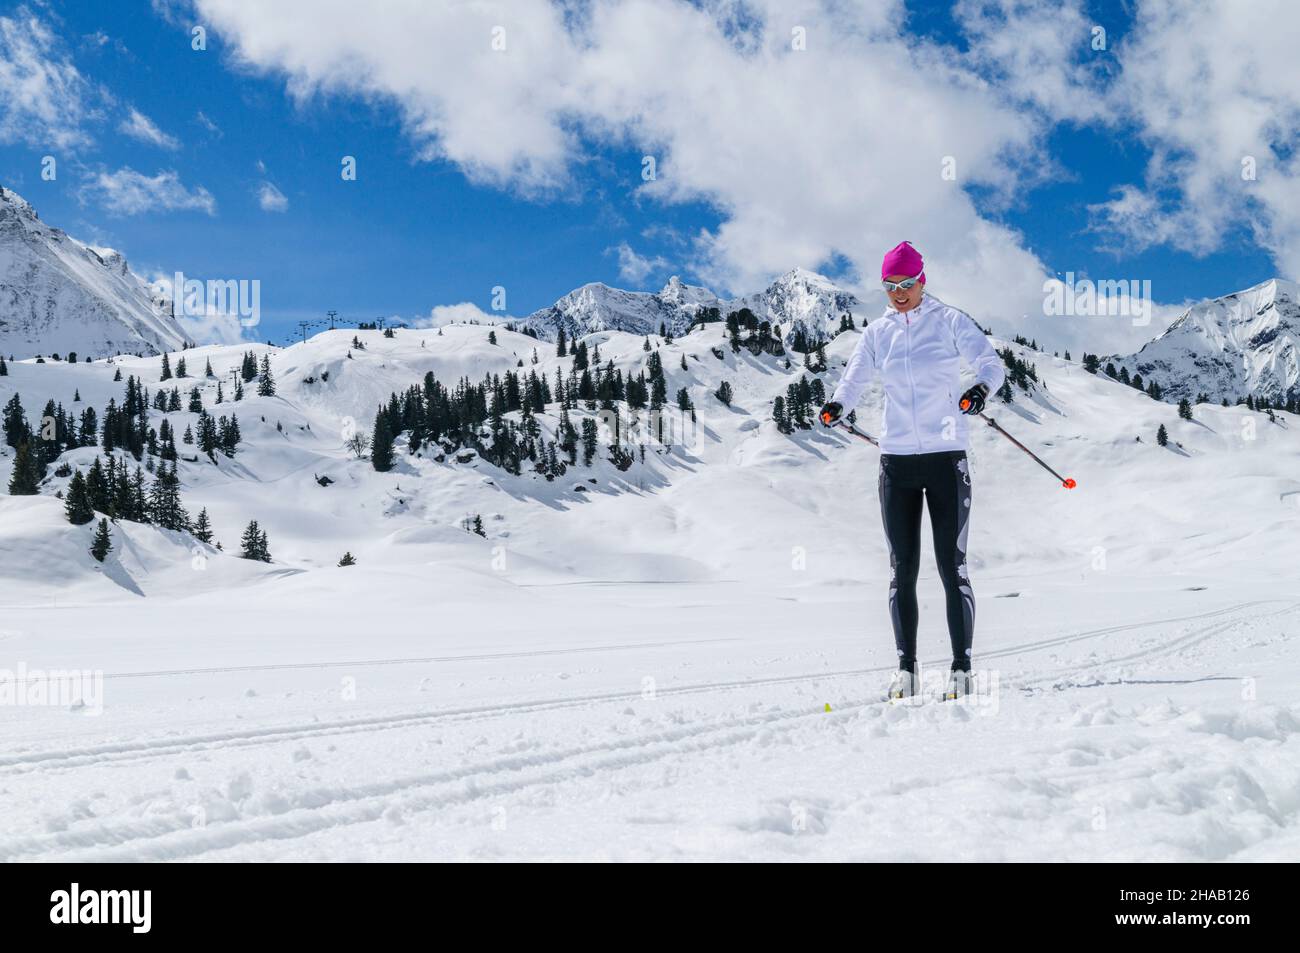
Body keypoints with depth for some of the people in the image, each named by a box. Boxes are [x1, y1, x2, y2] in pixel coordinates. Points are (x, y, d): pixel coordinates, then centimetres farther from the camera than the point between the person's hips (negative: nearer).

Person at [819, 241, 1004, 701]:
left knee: (952, 565, -3)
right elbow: (854, 379, 3)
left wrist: (981, 388, -31)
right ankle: (906, 667, 9)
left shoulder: (950, 321, 0)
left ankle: (962, 668, 2)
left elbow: (990, 362, -8)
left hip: (946, 457, -3)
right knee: (902, 567, 3)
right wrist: (836, 406, -19)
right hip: (896, 460, 3)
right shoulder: (877, 333, 9)